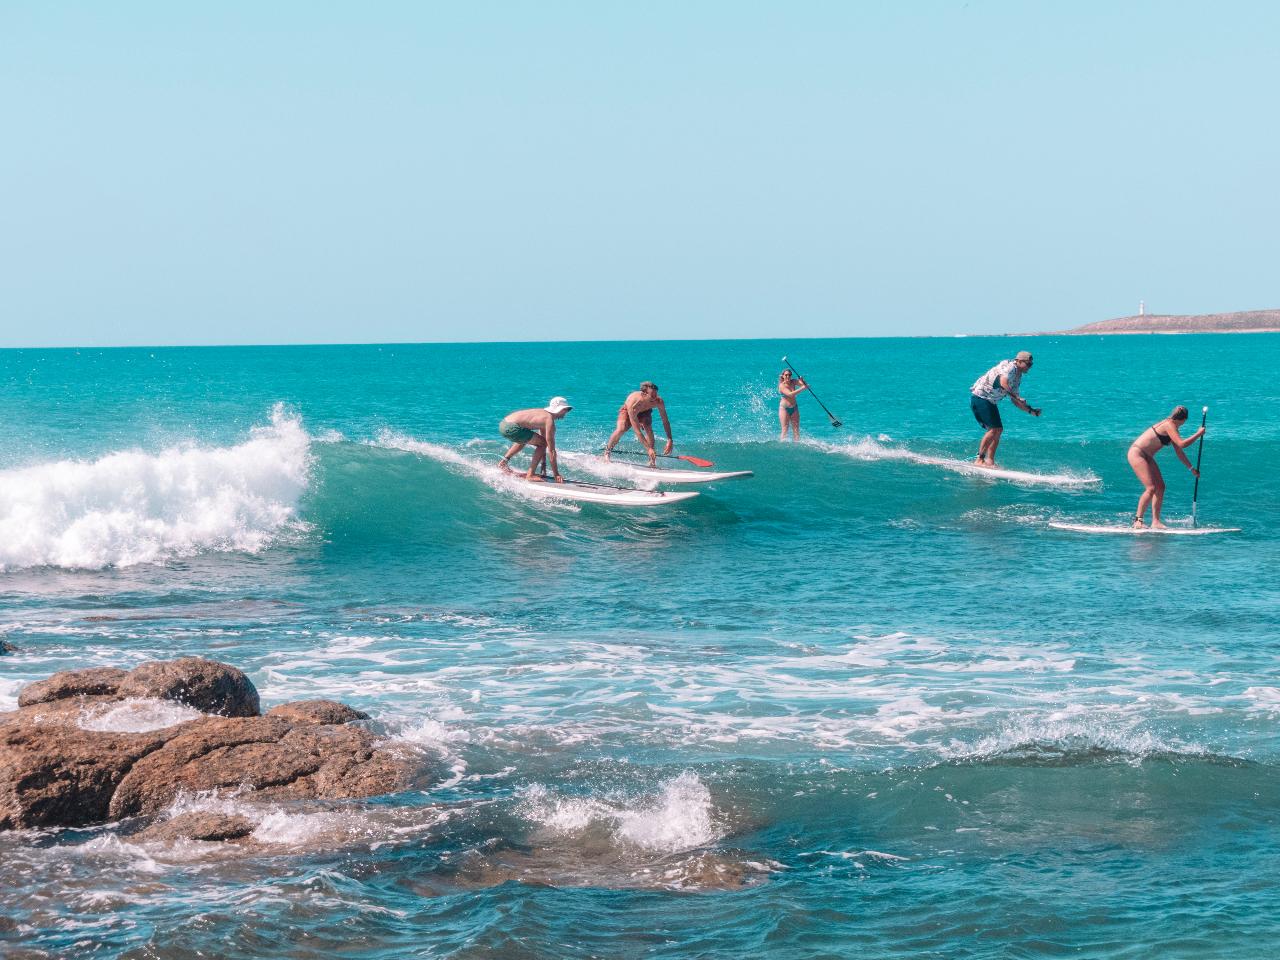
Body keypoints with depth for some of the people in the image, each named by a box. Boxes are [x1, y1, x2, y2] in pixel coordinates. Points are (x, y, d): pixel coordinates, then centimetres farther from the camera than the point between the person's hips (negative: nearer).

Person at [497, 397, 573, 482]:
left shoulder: (544, 414, 20)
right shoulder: (549, 420, -8)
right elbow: (551, 450, -8)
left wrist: (543, 465, 31)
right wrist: (556, 474, -4)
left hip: (503, 424, 10)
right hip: (511, 428, -10)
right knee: (542, 444, -3)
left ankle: (503, 461, 33)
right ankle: (530, 475, -4)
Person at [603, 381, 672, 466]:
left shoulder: (659, 401, -35)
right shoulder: (633, 404, -45)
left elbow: (665, 422, -23)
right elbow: (637, 431, -44)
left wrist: (670, 441, -33)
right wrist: (649, 448, -48)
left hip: (644, 412, 3)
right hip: (627, 411, -3)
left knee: (648, 429, -26)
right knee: (621, 429, -28)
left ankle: (652, 462, -20)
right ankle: (607, 452, -3)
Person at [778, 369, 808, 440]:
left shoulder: (793, 382, 0)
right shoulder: (782, 385, -14)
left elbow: (805, 385, -7)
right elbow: (790, 394, -28)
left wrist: (802, 381, -29)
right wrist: (802, 388, -33)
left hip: (794, 408, 5)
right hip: (784, 408, -5)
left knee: (796, 430, 1)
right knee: (785, 430, -5)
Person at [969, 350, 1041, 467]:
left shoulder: (1018, 377, 15)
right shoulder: (1010, 367, -14)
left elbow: (1014, 401, 19)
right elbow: (1003, 382, -34)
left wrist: (1030, 410, 9)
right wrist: (1016, 397, -36)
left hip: (989, 401, 10)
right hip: (980, 397, -10)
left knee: (998, 430, 7)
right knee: (993, 429, -15)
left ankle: (990, 461, 6)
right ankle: (980, 459, -15)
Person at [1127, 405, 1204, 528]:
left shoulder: (1172, 428, 13)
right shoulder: (1169, 425, -16)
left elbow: (1179, 452, 21)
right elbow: (1181, 444, -26)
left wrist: (1192, 468, 23)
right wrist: (1198, 434, -16)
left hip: (1146, 457, 10)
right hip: (1136, 453, -10)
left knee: (1160, 487, 4)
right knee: (1151, 488, -17)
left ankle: (1155, 522, 3)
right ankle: (1138, 520, -14)